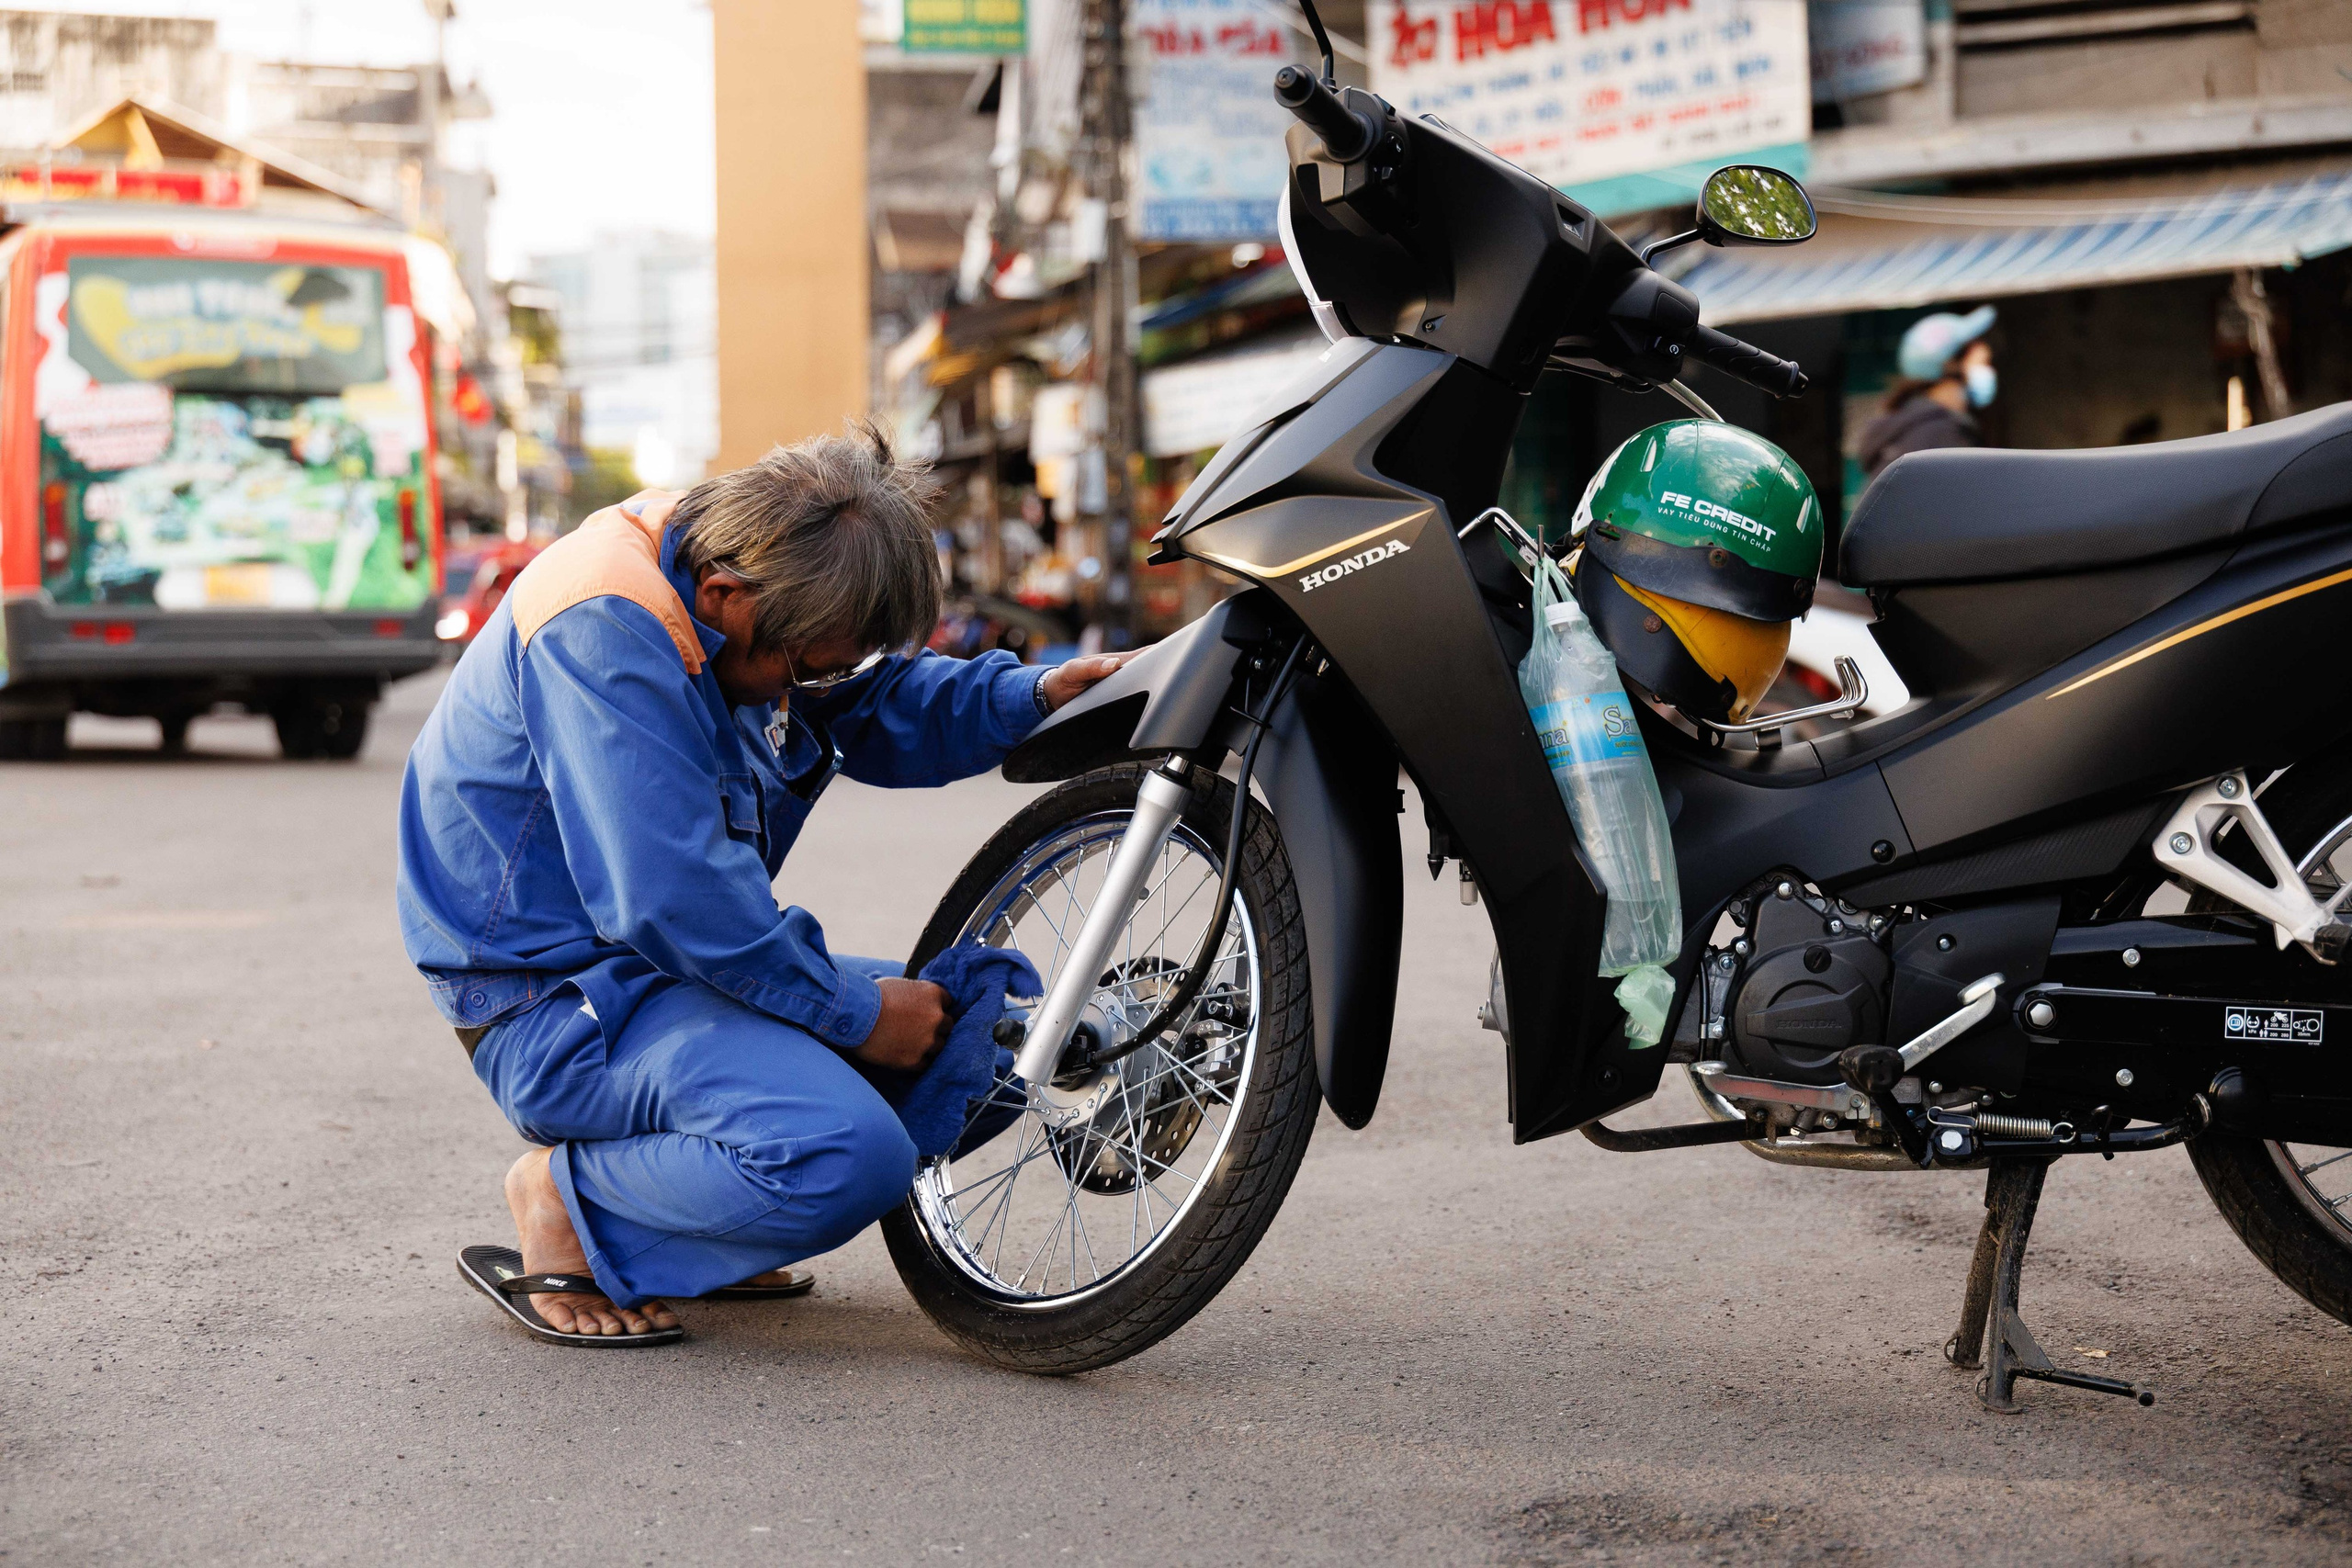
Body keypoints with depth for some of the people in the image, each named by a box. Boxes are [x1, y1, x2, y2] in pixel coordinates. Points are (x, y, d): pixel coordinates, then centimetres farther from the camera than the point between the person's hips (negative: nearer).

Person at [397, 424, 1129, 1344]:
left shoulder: (733, 573, 4)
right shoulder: (604, 630, -25)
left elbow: (879, 709, 18)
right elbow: (667, 898, -30)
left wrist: (1034, 696, -1)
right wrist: (856, 1013, -21)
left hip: (684, 959, 10)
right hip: (560, 1000, -10)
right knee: (848, 1155, -31)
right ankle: (567, 1196, -7)